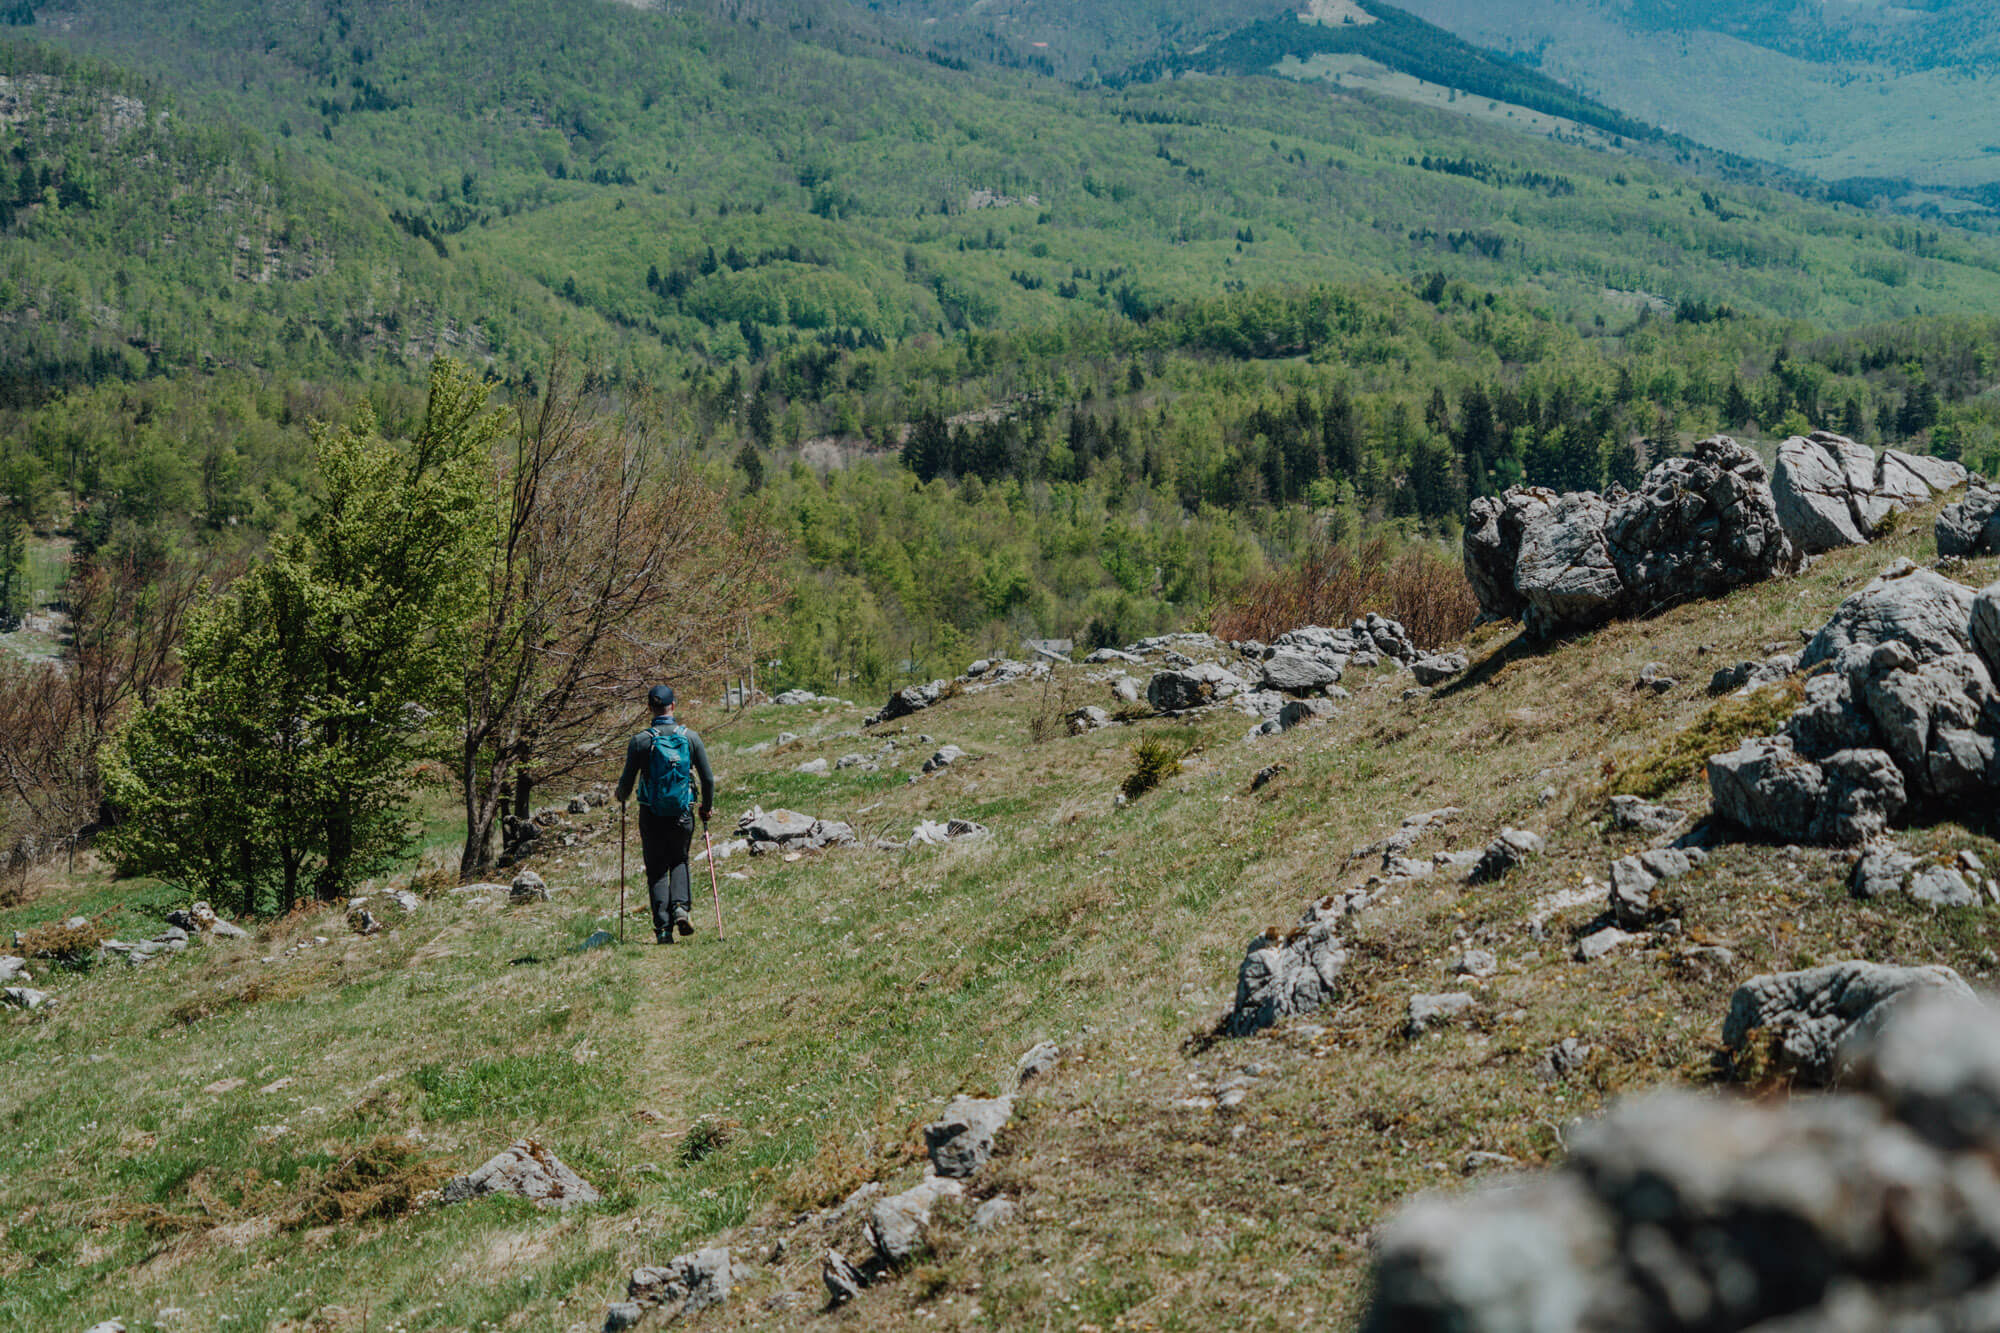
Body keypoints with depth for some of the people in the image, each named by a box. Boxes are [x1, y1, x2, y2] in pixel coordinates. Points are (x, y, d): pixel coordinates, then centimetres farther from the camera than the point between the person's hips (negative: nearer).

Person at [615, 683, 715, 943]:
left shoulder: (639, 741, -7)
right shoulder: (690, 737, -2)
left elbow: (627, 781, -3)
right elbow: (708, 779, 2)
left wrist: (622, 795, 20)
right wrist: (706, 807, 18)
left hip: (651, 815, -1)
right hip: (683, 814, 1)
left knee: (656, 870, 9)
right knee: (679, 861, 22)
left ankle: (663, 928, 1)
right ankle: (681, 906, -3)